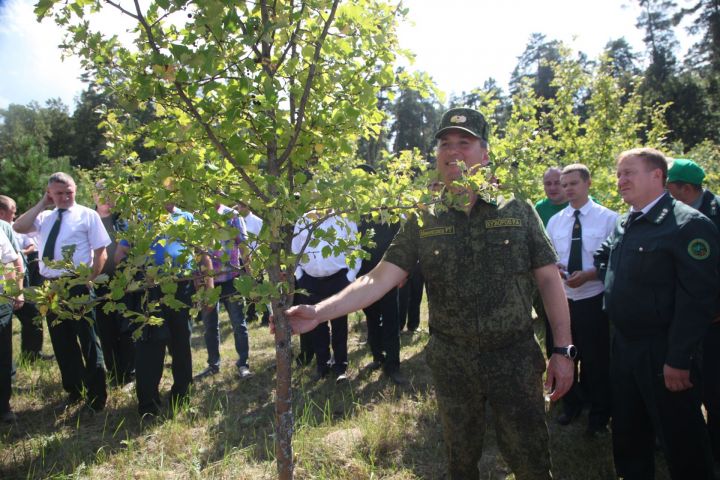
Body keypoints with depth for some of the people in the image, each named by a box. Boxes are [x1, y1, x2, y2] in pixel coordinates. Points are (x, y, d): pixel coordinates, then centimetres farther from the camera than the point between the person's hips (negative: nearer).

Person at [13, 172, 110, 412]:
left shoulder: (87, 215, -4)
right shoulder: (45, 217, 12)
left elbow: (101, 253, -7)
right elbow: (18, 227, -4)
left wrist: (88, 281, -12)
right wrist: (42, 204, -1)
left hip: (77, 286, -6)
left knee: (88, 342, 1)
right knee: (61, 342, 16)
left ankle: (96, 397, 12)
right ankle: (73, 391, 32)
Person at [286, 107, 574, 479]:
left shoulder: (517, 211, -3)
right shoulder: (423, 222, -2)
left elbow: (549, 279, 0)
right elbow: (378, 279, -9)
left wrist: (563, 349, -5)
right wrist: (319, 311, -21)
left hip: (515, 357, -1)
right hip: (451, 361, 1)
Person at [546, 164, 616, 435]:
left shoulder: (608, 218, -7)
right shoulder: (555, 221, 8)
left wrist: (587, 275, -22)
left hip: (594, 300, -4)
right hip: (561, 299, 4)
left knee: (597, 360, 7)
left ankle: (599, 416, 29)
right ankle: (571, 405, 39)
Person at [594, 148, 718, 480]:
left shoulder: (688, 224, -16)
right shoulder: (623, 224, 7)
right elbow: (603, 257, 29)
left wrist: (678, 360, -21)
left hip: (663, 353, -7)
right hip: (623, 345, 8)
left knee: (681, 440, 8)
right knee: (627, 431, 21)